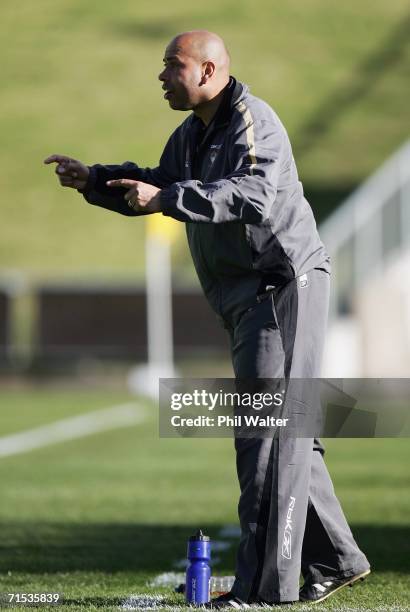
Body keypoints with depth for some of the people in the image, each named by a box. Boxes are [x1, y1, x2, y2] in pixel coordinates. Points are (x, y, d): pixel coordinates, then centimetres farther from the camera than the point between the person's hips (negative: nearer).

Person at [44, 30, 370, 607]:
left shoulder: (252, 122, -16)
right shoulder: (191, 135, 15)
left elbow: (253, 193, -33)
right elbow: (156, 187, 26)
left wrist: (166, 197, -37)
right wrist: (93, 180, 9)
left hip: (285, 284, -10)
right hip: (248, 299, 10)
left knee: (269, 431, -12)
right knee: (286, 431, 14)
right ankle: (335, 558, 23)